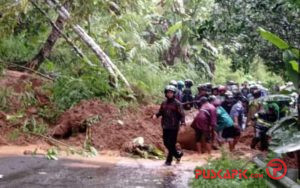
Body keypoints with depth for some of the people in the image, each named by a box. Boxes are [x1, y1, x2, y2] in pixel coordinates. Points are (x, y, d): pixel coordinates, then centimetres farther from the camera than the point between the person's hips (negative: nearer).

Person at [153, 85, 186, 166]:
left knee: (171, 144, -3)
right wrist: (156, 115, -7)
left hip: (174, 127, -6)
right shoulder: (164, 103, 9)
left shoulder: (177, 103, -6)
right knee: (166, 143, 9)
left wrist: (183, 122, -26)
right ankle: (177, 154, 30)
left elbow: (181, 114, -9)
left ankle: (169, 160, 7)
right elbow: (160, 112, 14)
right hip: (165, 126, 6)